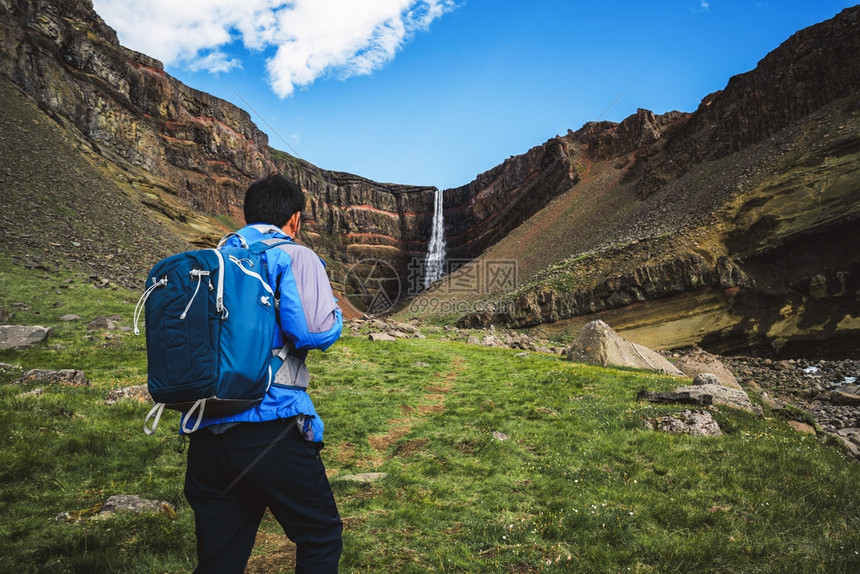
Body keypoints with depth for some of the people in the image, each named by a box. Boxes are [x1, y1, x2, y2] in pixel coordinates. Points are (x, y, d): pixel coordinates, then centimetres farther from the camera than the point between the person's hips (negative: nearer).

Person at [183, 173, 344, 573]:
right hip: (270, 431, -6)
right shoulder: (294, 256, -3)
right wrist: (334, 309, 4)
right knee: (321, 538, 13)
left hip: (206, 435, 7)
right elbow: (317, 331, -17)